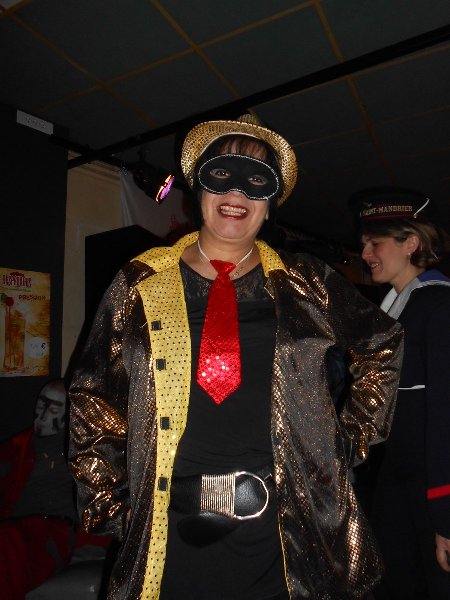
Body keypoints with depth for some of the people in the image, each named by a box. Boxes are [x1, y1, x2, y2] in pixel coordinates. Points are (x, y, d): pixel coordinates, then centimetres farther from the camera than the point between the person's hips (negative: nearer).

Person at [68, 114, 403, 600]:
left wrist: (352, 436, 6)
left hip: (286, 533, 1)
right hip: (171, 530, 1)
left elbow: (382, 344, 12)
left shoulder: (305, 284, -1)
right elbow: (93, 396, 3)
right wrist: (109, 501, 0)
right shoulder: (142, 282, -2)